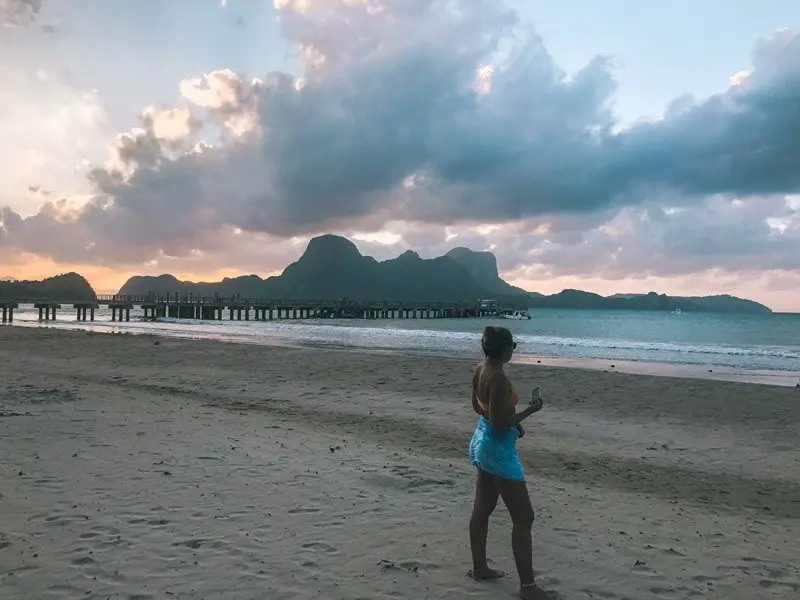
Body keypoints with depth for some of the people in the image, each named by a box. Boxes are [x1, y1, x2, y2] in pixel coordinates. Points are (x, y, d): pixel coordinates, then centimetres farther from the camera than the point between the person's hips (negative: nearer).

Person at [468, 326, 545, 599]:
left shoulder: (480, 369, 1)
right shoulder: (498, 378, -27)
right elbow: (499, 424, -26)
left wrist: (512, 421, 13)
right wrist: (529, 411, -16)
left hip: (483, 442, 10)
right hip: (498, 448, -10)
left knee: (481, 511, 20)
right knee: (523, 517, 1)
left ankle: (479, 568, 34)